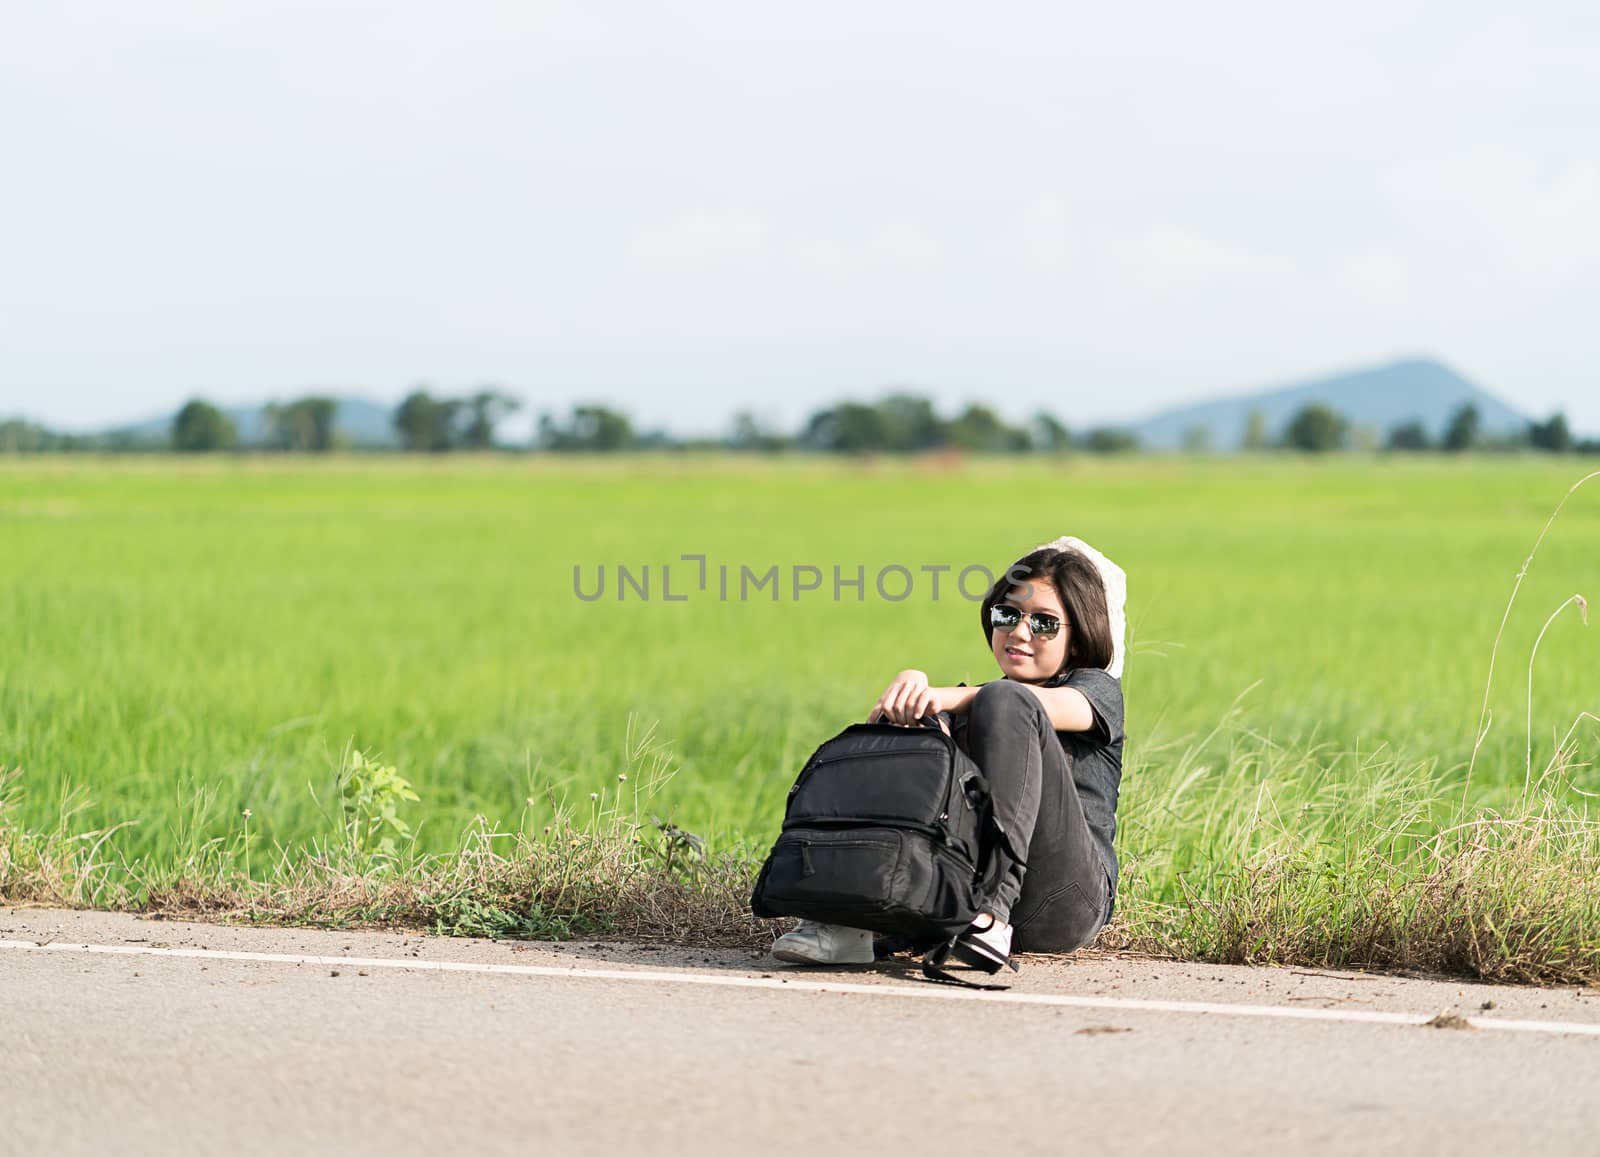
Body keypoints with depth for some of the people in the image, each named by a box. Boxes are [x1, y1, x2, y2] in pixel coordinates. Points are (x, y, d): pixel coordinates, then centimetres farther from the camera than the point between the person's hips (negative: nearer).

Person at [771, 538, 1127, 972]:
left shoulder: (1097, 689, 15)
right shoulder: (969, 705, 28)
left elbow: (1049, 706, -12)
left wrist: (943, 697, -30)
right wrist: (912, 688, -22)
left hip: (1065, 901, -4)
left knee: (1005, 703, -19)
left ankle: (993, 907, -35)